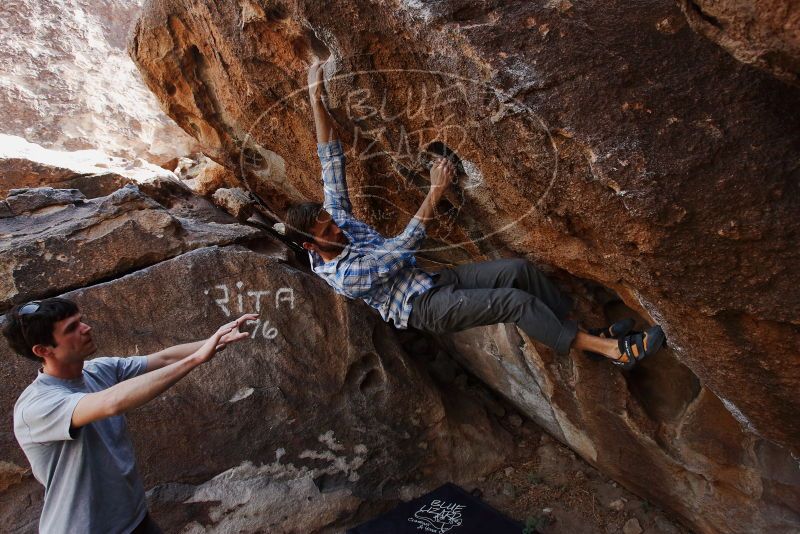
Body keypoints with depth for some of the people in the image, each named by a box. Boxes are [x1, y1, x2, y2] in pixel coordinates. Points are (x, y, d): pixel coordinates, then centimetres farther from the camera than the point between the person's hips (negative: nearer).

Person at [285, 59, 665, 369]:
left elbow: (331, 159, -1)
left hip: (437, 280, 8)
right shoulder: (342, 276, -19)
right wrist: (435, 192, -27)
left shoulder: (338, 217, 2)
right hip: (424, 308, -8)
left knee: (518, 269, -12)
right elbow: (402, 248, -24)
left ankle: (587, 332, 0)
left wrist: (316, 98, -6)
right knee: (515, 301, -24)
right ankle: (613, 349, -14)